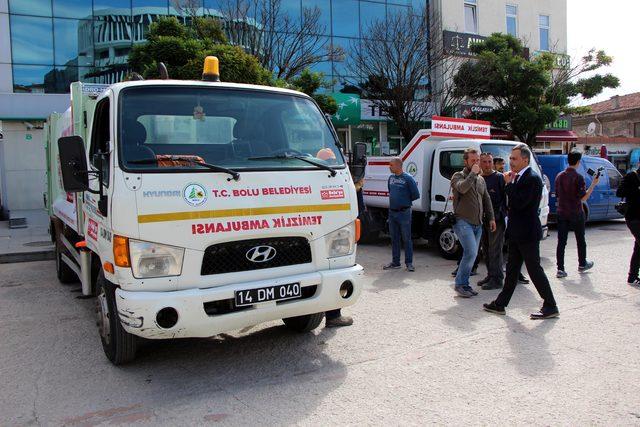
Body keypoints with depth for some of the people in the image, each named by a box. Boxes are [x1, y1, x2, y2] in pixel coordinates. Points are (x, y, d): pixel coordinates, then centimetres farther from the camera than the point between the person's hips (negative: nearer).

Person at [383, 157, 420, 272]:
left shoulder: (407, 178, -9)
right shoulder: (391, 178, 10)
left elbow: (416, 195, -9)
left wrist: (406, 201, 2)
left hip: (404, 212, -6)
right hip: (392, 212, 6)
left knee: (406, 239, 0)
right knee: (394, 239, 11)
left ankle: (409, 263, 8)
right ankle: (395, 262, 20)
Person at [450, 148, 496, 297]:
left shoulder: (481, 180, 17)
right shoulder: (458, 176, -3)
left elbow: (486, 200, 21)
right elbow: (462, 188, -26)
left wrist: (491, 218, 14)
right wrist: (472, 173, -17)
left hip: (478, 224, 7)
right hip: (463, 222, -7)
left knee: (471, 255, 7)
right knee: (471, 253, -17)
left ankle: (464, 284, 17)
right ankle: (460, 284, -4)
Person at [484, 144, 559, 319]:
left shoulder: (532, 178, -16)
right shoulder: (518, 177, 12)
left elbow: (520, 202, -25)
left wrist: (509, 184, -18)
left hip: (527, 233, -10)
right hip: (517, 232, 10)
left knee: (534, 269, -2)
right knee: (512, 269, 14)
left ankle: (550, 306, 10)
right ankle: (500, 304, 22)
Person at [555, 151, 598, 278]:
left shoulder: (559, 176, 3)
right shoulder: (578, 177, -15)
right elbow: (583, 198, -15)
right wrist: (593, 184, -10)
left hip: (562, 213, 4)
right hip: (576, 213, -4)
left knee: (561, 241, 2)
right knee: (580, 240, 16)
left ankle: (560, 269, -3)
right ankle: (582, 264, 31)